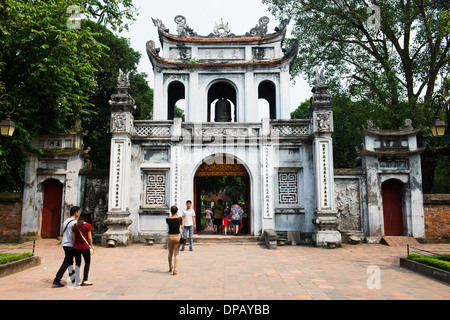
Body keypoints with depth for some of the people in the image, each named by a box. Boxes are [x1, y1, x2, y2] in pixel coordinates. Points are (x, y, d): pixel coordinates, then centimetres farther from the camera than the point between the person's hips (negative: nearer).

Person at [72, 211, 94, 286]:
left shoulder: (75, 225, 4)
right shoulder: (88, 225, -10)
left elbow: (73, 237, 6)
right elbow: (89, 237, -8)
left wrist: (75, 245, 16)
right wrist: (91, 245, 4)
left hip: (76, 247, 5)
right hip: (85, 247, -4)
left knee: (77, 263, 13)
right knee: (87, 263, 10)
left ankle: (77, 280, 14)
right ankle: (85, 280, 8)